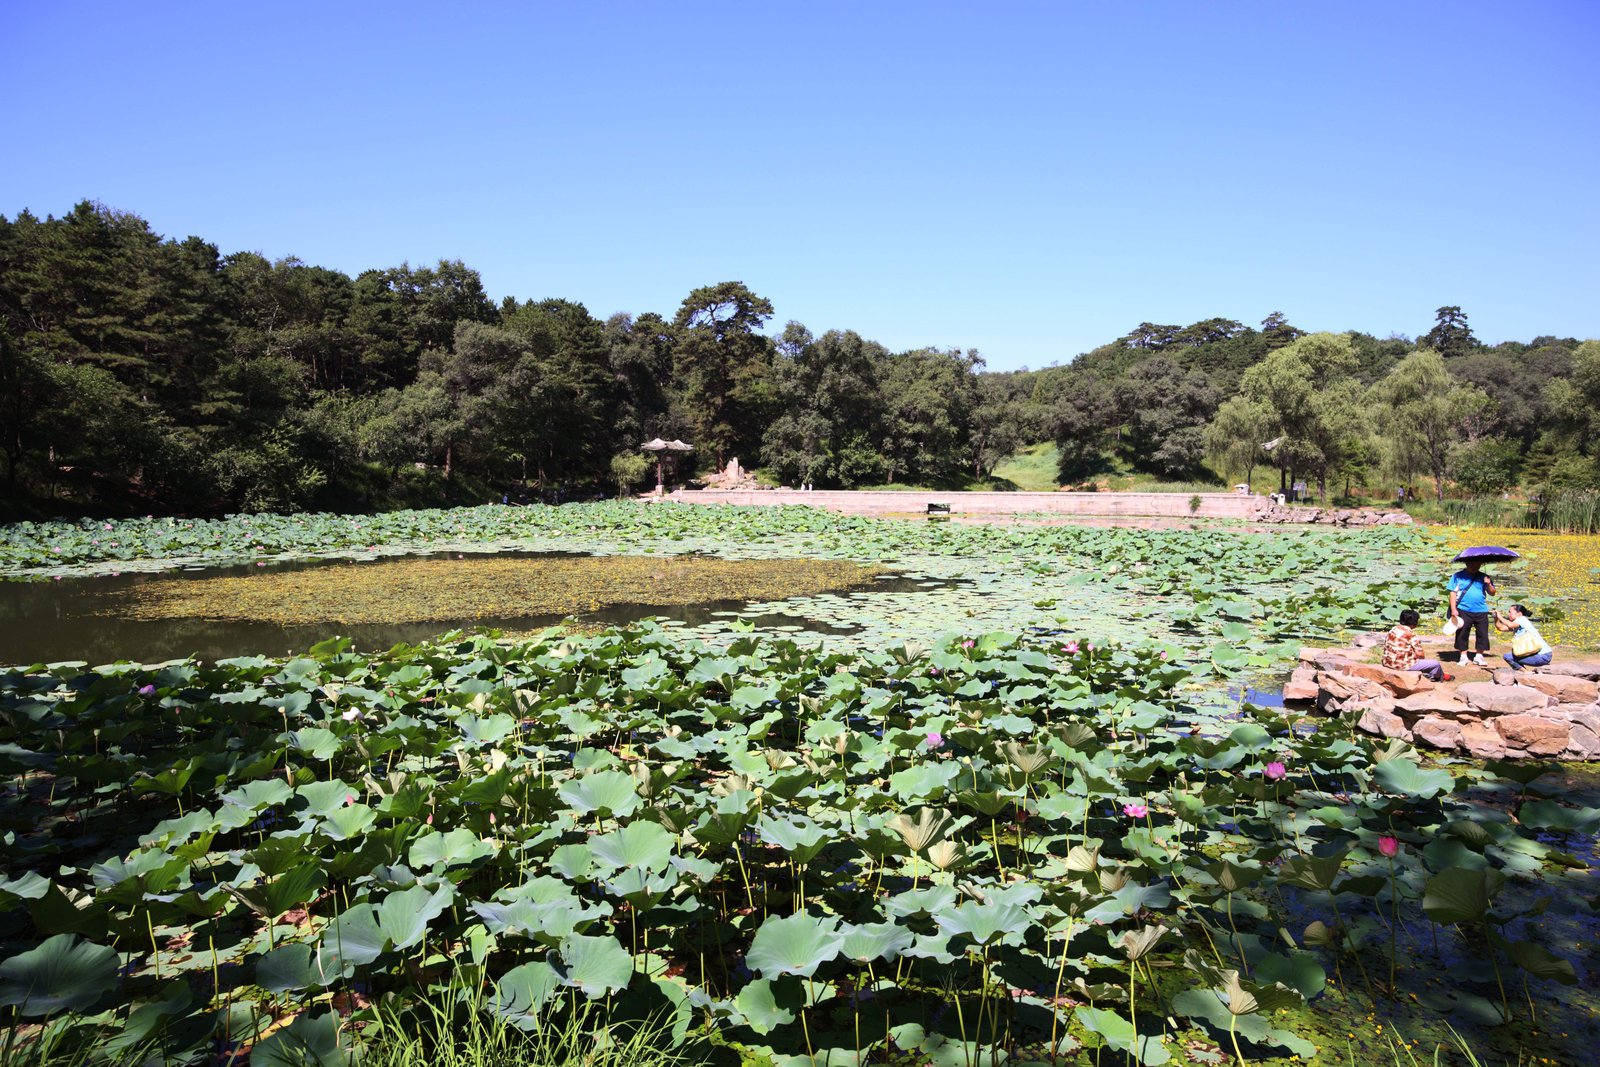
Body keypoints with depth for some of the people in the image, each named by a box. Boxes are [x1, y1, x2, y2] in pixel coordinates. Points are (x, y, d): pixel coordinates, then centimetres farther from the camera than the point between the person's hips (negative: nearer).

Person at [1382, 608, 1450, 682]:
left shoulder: (1392, 631, 5)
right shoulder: (1412, 635, -16)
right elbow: (1420, 654, -15)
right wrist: (1423, 656, 10)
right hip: (1404, 665, -8)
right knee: (1436, 664, 10)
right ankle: (1441, 676, 38)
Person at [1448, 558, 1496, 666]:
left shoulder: (1483, 577, 8)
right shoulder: (1457, 576, 1)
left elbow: (1492, 593, 7)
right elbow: (1453, 593, 0)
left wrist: (1489, 584, -12)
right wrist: (1453, 609, -7)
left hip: (1481, 612, 2)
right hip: (1464, 611, -2)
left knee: (1483, 634, 4)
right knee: (1462, 634, 2)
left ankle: (1479, 657, 15)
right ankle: (1463, 656, 12)